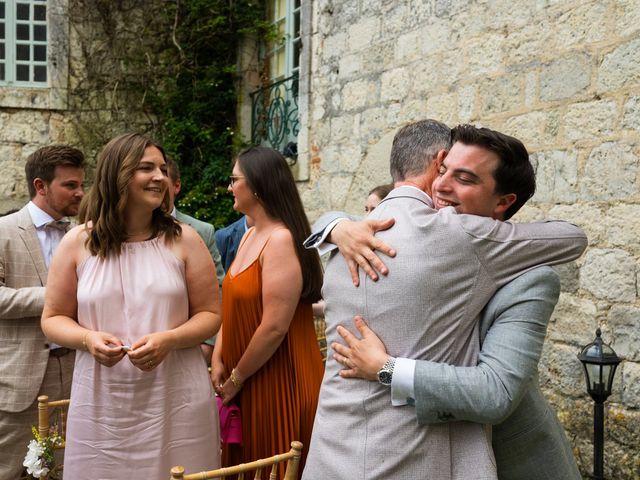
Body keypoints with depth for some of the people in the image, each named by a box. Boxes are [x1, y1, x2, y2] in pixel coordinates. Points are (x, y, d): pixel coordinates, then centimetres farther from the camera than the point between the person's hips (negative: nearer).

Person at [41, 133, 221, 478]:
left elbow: (210, 314, 3)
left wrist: (169, 339, -16)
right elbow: (53, 318, 8)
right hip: (102, 403, 1)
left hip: (175, 398, 0)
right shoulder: (77, 243, 2)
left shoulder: (183, 240, 1)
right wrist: (88, 339, -13)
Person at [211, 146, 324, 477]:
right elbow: (234, 307, 11)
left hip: (277, 383, -9)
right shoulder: (249, 236, 10)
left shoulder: (281, 239, -19)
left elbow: (275, 327, -23)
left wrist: (236, 378, -12)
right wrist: (218, 359, -2)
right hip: (244, 386, 9)